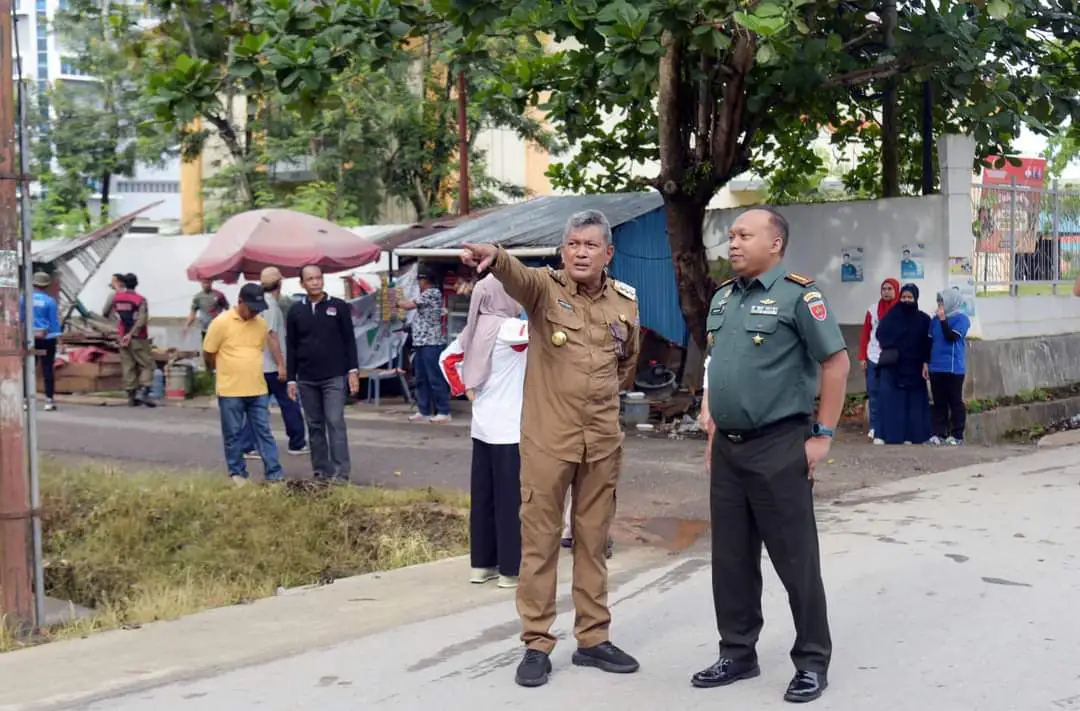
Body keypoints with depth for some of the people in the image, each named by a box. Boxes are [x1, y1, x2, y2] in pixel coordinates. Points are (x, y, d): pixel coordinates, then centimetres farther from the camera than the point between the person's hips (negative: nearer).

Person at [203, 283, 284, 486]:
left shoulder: (261, 323, 5)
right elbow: (208, 354, -2)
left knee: (264, 432, 5)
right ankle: (237, 473, 17)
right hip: (230, 391, -4)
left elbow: (272, 344, 21)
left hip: (258, 390, 4)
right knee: (233, 435, 6)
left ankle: (274, 474, 6)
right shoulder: (221, 322, -10)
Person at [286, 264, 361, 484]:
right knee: (315, 426, 7)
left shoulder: (339, 306, 1)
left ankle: (341, 472, -8)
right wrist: (291, 379, 5)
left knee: (335, 423, -9)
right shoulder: (295, 311, 7)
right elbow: (291, 347, 9)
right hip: (306, 380, 3)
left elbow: (349, 341, 1)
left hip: (334, 377, -3)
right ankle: (321, 472, 13)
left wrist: (353, 371, -6)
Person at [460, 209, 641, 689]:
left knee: (593, 541, 12)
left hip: (603, 441, 4)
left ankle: (593, 639, 23)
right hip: (547, 439, -3)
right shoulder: (544, 288, -7)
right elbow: (515, 274, -32)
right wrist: (494, 257, -53)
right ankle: (536, 644, 12)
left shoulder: (625, 302, 5)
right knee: (539, 540, 2)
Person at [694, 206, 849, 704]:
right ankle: (737, 654, 24)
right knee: (731, 558, 12)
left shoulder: (798, 295, -10)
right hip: (727, 448, 7)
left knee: (795, 559, 1)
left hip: (778, 447, -7)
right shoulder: (722, 297, 13)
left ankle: (812, 662, 13)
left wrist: (822, 436, -12)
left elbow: (836, 363, -11)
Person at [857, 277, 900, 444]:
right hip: (873, 358, 2)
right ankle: (875, 428, 6)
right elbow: (865, 334, 9)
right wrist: (862, 357, 3)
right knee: (874, 395, 1)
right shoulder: (873, 309, 8)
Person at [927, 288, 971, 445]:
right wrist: (926, 362, 13)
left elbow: (951, 337, -18)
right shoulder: (935, 319, 11)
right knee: (939, 402, 7)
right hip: (936, 367, 6)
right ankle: (939, 433, 10)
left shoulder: (961, 319, -5)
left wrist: (943, 319, -15)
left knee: (955, 401, -1)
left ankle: (957, 435, 2)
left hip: (954, 368, -6)